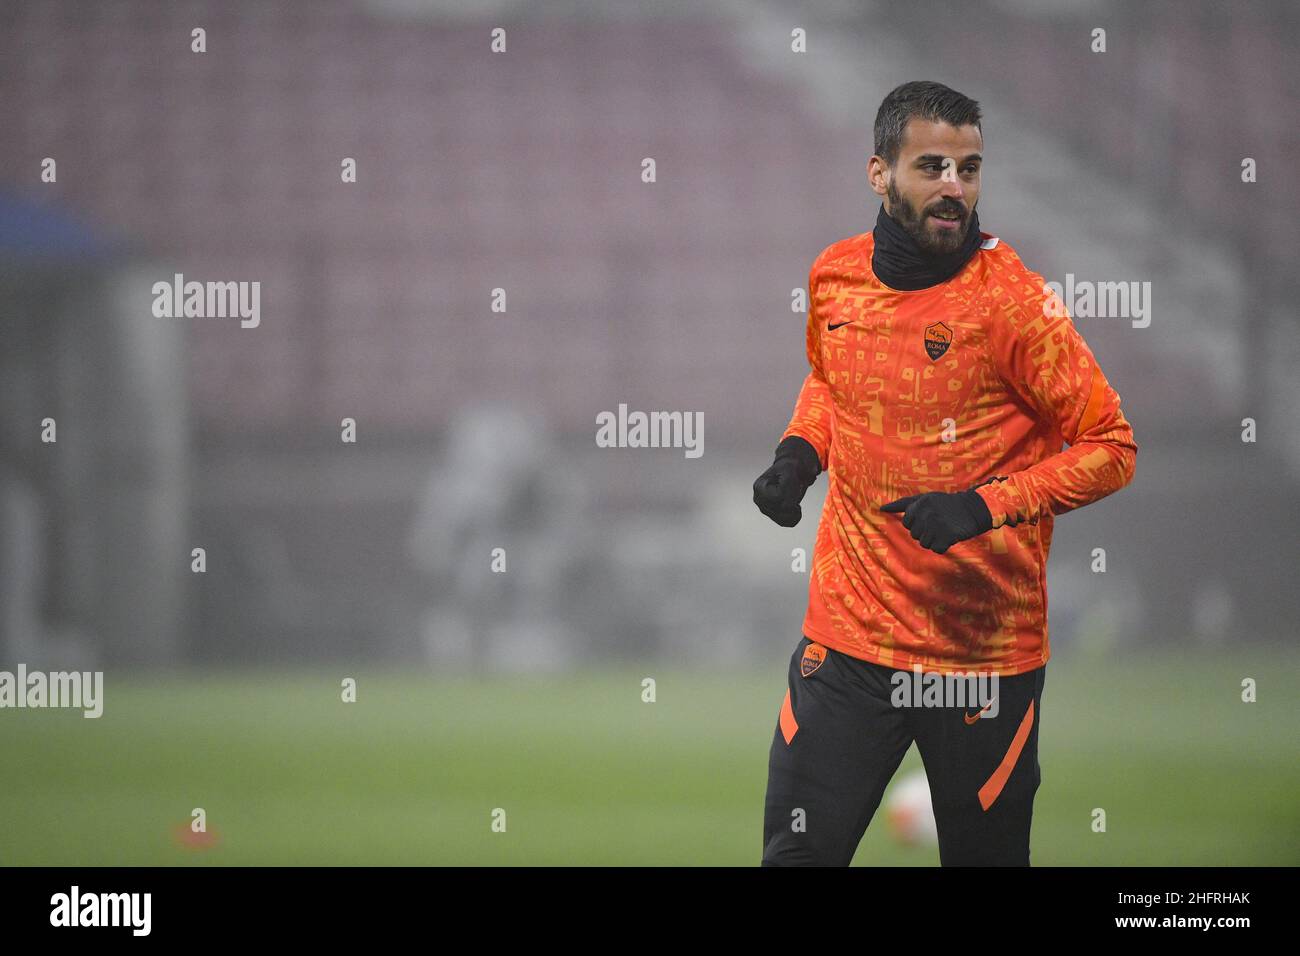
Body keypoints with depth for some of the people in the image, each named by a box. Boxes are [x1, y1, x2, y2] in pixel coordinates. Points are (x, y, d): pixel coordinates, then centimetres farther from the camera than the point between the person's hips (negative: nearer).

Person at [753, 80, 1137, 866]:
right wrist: (799, 454, 4)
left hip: (987, 651, -3)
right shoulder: (835, 276, 2)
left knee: (986, 855, 7)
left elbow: (1112, 449, -10)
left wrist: (986, 506, -21)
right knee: (796, 854, 0)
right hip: (846, 641, 3)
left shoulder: (1012, 300, -12)